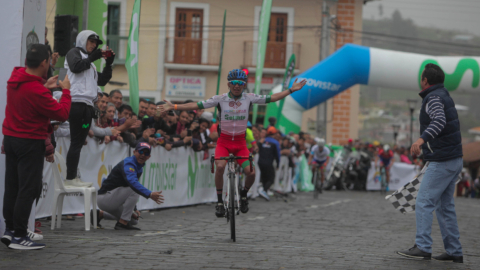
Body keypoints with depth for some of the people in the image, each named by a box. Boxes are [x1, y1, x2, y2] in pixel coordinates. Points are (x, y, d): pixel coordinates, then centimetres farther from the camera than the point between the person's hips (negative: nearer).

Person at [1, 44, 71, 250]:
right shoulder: (36, 91, -25)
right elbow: (62, 114, -18)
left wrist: (45, 87, 16)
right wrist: (65, 90, -5)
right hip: (30, 143, -9)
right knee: (28, 189, -3)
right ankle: (19, 236, -2)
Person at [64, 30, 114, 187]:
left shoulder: (89, 62, 28)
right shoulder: (74, 52, 6)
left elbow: (102, 81, 25)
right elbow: (75, 66, -15)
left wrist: (109, 64, 18)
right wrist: (92, 58, -6)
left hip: (87, 105, 9)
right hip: (77, 102, -9)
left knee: (79, 142, 6)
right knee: (76, 141, -11)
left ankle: (72, 177, 6)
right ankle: (70, 178, -12)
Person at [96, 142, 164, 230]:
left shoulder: (139, 168, 11)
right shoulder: (128, 164, -20)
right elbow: (132, 182, -40)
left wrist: (133, 209, 14)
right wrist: (149, 194, -51)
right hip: (104, 197, -10)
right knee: (135, 189, -25)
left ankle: (100, 214, 22)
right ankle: (122, 223, -20)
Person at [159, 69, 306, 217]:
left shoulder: (249, 98, -2)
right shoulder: (220, 99, -7)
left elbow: (271, 98, 4)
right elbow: (197, 106, -9)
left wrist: (291, 90, 1)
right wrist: (173, 107, -16)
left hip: (240, 143, 2)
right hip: (223, 141, -2)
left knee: (251, 172, -16)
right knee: (220, 166, -29)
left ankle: (243, 195, 18)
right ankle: (219, 201, -11)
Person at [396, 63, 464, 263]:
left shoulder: (433, 98, -14)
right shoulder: (444, 95, 17)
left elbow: (439, 121, -33)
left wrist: (422, 139, -47)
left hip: (442, 162, -10)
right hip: (454, 159, 10)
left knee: (424, 203, -9)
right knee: (445, 206, 12)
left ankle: (422, 247, -13)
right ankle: (454, 252, 12)